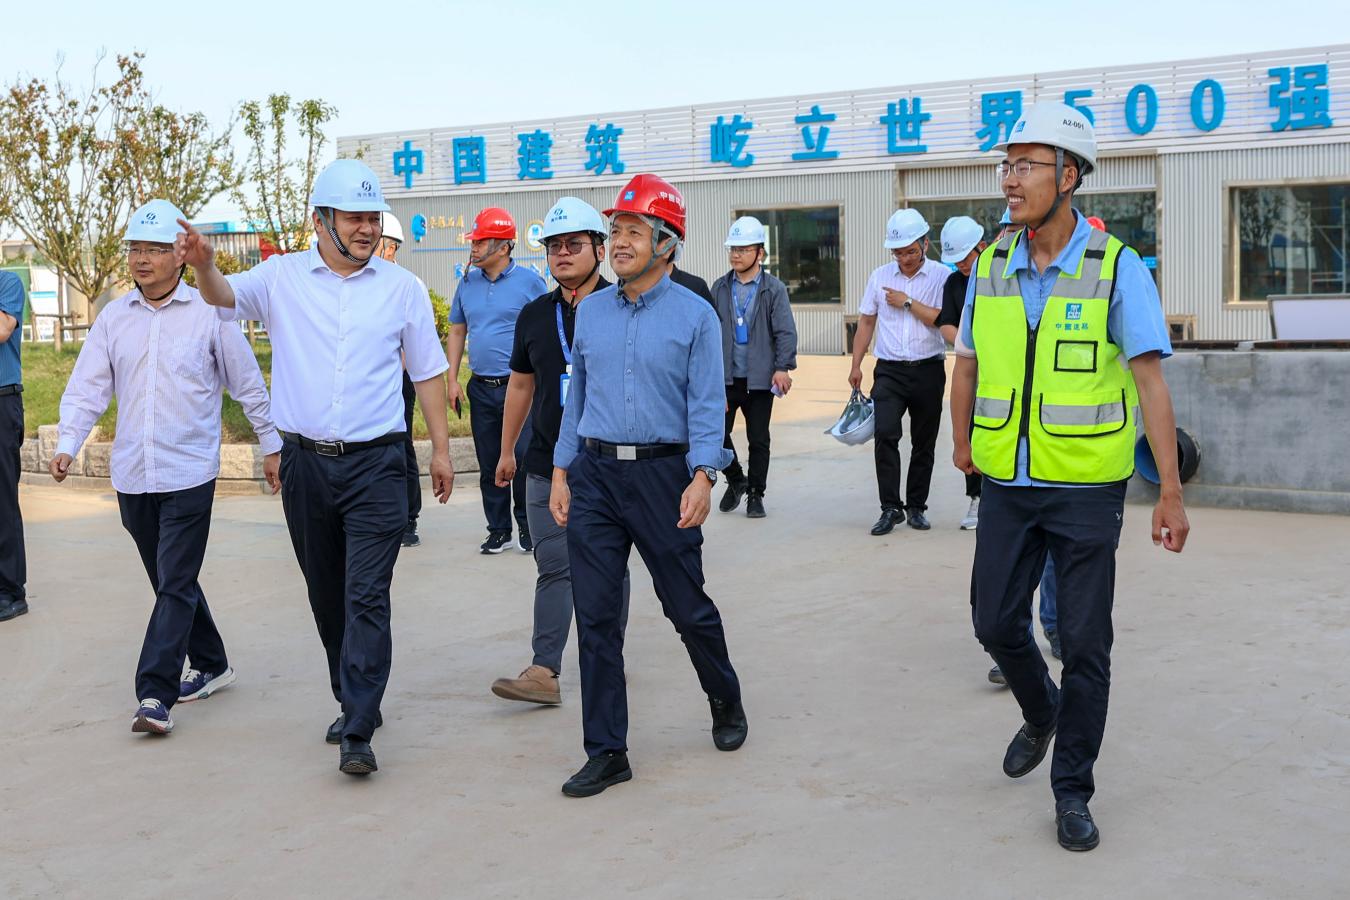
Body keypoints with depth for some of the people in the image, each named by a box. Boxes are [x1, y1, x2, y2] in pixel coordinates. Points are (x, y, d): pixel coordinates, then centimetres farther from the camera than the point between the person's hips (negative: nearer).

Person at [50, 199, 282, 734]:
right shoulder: (114, 318, 7)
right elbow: (87, 387, 6)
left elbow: (248, 384, 4)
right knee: (170, 582, 15)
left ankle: (155, 694, -8)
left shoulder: (209, 314, -3)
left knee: (176, 586, -8)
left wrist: (271, 445, 7)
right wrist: (68, 444, -8)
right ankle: (210, 666, 31)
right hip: (131, 475, 5)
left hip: (189, 474, -5)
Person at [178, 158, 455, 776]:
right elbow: (226, 298, -14)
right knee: (326, 596, 14)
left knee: (367, 597, -8)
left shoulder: (401, 287, 3)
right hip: (305, 463, 2)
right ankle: (355, 701, 31)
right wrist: (202, 265, -37)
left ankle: (358, 733, -7)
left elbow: (428, 372, 9)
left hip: (376, 464, -2)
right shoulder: (283, 277, 3)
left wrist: (441, 448, 6)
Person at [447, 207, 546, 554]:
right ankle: (499, 530, 18)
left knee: (524, 459, -7)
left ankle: (527, 527, 10)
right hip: (481, 388, 5)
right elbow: (457, 333, 16)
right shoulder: (468, 282, 10)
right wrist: (452, 380, 9)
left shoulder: (529, 281, -3)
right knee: (489, 464, 8)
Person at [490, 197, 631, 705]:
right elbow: (521, 383, 19)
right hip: (547, 465, 3)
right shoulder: (535, 315, 10)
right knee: (554, 568, 0)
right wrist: (507, 450, 21)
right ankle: (544, 672, -3)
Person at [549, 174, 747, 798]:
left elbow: (706, 404, -6)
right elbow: (576, 396, 15)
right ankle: (606, 752, 11)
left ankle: (725, 702, 35)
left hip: (662, 473, -3)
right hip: (594, 475, 4)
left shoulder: (694, 315, -2)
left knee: (687, 605, 7)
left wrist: (703, 476, -18)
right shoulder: (591, 313, 10)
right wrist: (562, 472, 9)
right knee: (596, 617, 2)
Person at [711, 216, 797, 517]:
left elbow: (786, 332, -6)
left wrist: (783, 367, -17)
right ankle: (735, 480, 22)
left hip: (759, 379, -2)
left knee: (758, 439, 5)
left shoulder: (774, 289, -1)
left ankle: (755, 495, 18)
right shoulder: (719, 288, 7)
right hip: (725, 377, 2)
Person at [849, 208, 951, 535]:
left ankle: (916, 506, 20)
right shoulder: (880, 276, 8)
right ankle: (890, 508, -11)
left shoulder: (941, 276, -2)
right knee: (885, 434, -15)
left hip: (928, 370, -1)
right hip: (889, 370, 1)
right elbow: (866, 323, 13)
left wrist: (908, 303, -10)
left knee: (924, 443, 8)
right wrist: (856, 365, 10)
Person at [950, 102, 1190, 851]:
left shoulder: (1116, 268, -9)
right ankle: (1040, 712, 39)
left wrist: (1170, 493, -15)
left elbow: (1150, 381, -12)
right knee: (995, 622, 8)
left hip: (1086, 487, -3)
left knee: (1085, 643, 2)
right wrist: (962, 442, 23)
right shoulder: (990, 266, 3)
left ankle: (1072, 789, 18)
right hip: (1008, 483, 4)